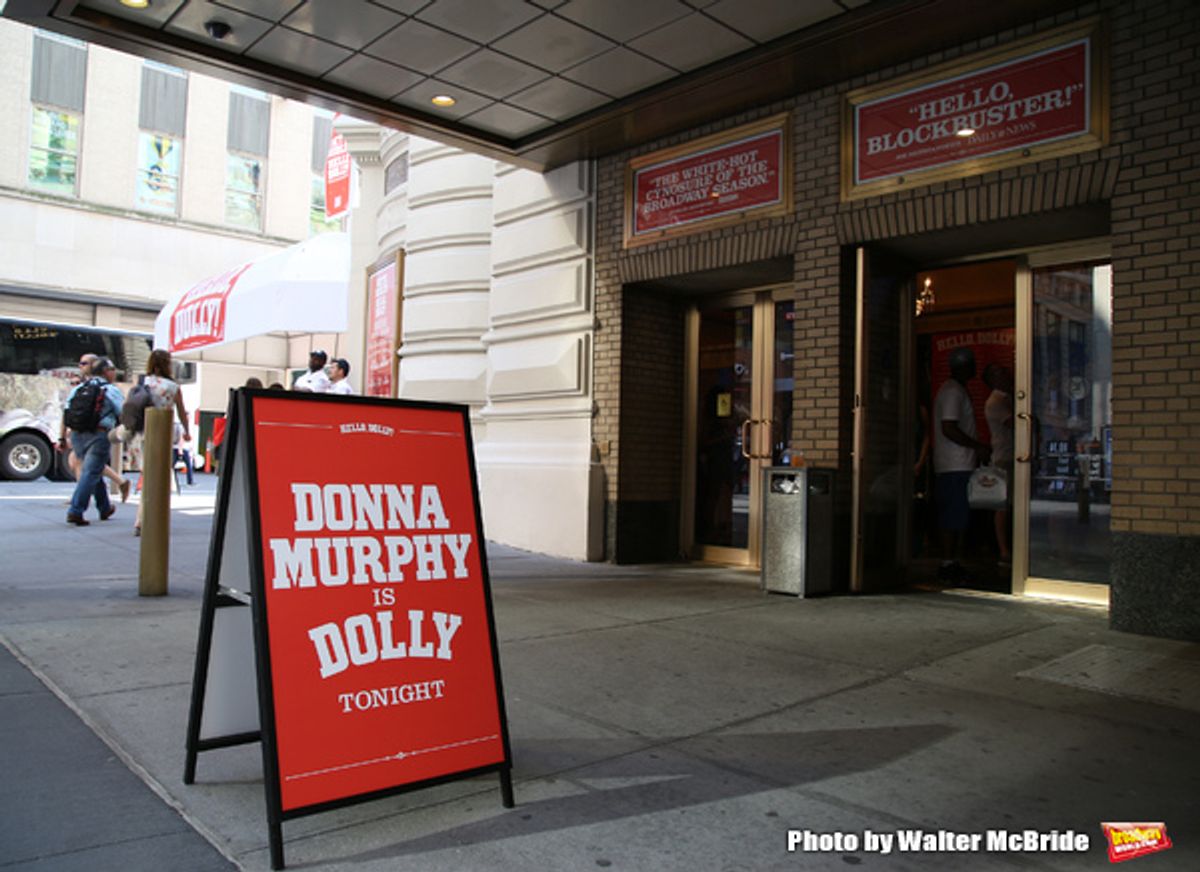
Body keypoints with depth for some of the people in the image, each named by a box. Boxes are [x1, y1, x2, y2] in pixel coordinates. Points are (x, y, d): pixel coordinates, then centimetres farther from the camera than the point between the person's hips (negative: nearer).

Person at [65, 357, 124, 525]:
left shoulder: (77, 389, 15)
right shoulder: (111, 390, -3)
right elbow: (123, 413, -8)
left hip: (77, 435, 7)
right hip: (98, 435, -7)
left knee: (95, 472, 19)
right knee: (91, 473, -6)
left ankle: (105, 508, 31)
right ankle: (75, 511, -14)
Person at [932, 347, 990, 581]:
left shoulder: (957, 390, 20)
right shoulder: (953, 391, -12)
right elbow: (949, 429, -21)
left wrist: (977, 451, 19)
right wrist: (978, 447, -15)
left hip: (961, 465, 10)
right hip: (956, 467, -10)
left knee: (960, 518, 10)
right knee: (953, 518, -8)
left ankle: (955, 563, 14)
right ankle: (948, 564, -4)